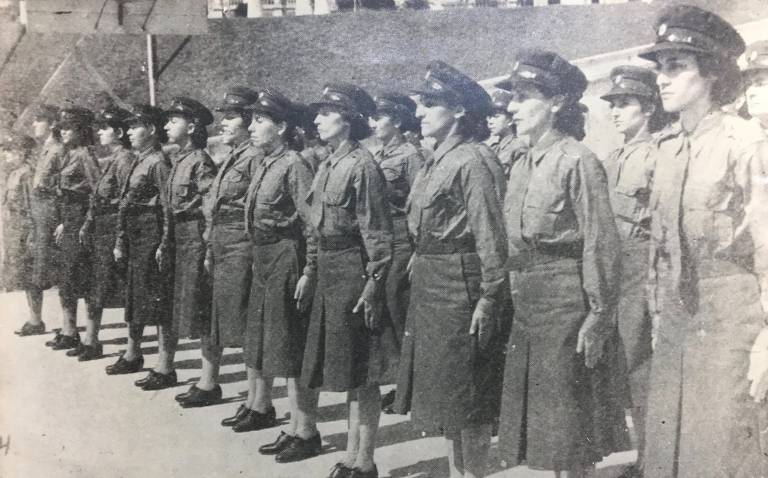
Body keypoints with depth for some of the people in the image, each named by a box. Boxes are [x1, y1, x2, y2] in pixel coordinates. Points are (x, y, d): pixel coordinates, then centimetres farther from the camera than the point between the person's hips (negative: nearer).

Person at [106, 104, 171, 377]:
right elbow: (125, 204, 16)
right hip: (134, 238, 9)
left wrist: (163, 246, -21)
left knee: (156, 299, -4)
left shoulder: (158, 163, -13)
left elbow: (168, 208, -17)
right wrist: (120, 242, 14)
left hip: (150, 237, -9)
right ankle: (132, 354, 26)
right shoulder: (138, 161, 15)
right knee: (134, 295, 15)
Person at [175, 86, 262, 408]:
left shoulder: (255, 158, -13)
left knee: (245, 325, -4)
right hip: (220, 246, 9)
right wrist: (209, 250, 17)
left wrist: (259, 258, -20)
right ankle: (207, 385, 30)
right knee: (210, 316, 15)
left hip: (241, 247, -9)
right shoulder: (230, 159, 16)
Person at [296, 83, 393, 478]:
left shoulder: (362, 166, -14)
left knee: (361, 373, 1)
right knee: (345, 370, 15)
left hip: (353, 271, -9)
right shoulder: (327, 166, 13)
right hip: (328, 271, 9)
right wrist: (309, 272, 18)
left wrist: (373, 285, -19)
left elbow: (377, 233, -16)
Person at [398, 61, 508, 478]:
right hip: (428, 287, 9)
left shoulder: (471, 163, -14)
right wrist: (417, 270, 15)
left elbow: (490, 239, -17)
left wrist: (489, 300, -19)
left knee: (467, 398, 3)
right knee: (443, 394, 17)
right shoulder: (434, 163, 12)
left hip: (459, 287, -9)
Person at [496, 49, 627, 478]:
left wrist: (599, 318, -16)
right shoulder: (522, 166, 12)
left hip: (567, 303, -8)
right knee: (542, 428, 15)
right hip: (527, 308, 8)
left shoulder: (579, 161, -12)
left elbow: (601, 246, -15)